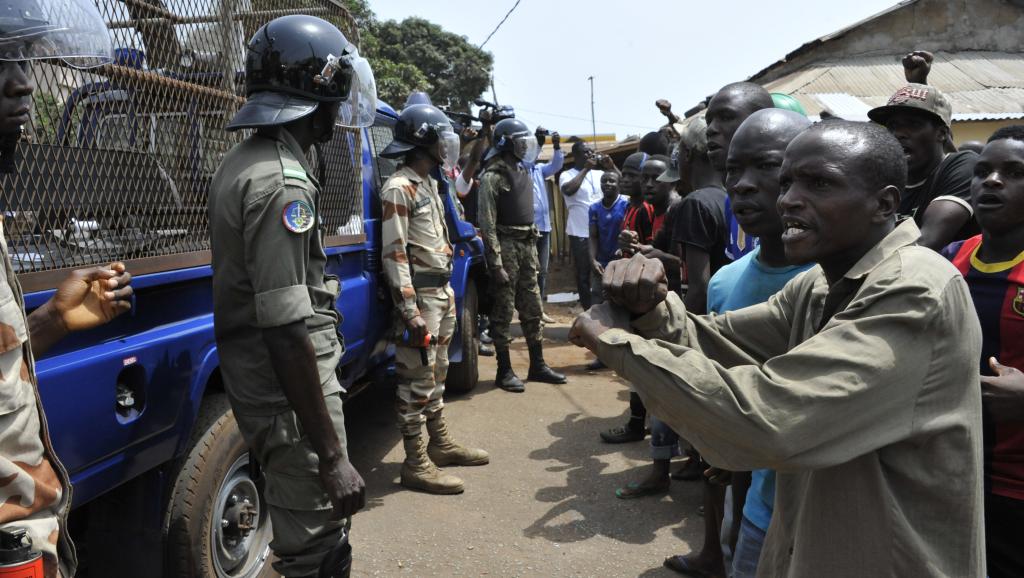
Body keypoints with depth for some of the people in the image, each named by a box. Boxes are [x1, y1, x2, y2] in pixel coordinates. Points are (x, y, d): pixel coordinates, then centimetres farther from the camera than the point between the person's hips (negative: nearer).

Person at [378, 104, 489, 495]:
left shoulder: (429, 183, 16)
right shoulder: (399, 188, -14)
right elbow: (394, 255, -19)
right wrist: (410, 313, -23)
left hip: (442, 291, 10)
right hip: (420, 296, -9)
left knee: (436, 373, 17)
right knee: (416, 380, -4)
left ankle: (440, 444, 29)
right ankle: (416, 463, 4)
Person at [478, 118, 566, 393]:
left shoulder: (522, 172, 15)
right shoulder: (493, 177, -10)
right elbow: (488, 224, -16)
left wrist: (533, 250, 16)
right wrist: (496, 263, -20)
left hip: (528, 245, 8)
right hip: (506, 246, -8)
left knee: (532, 308, 11)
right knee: (503, 310, -2)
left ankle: (537, 365, 21)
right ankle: (504, 371, 7)